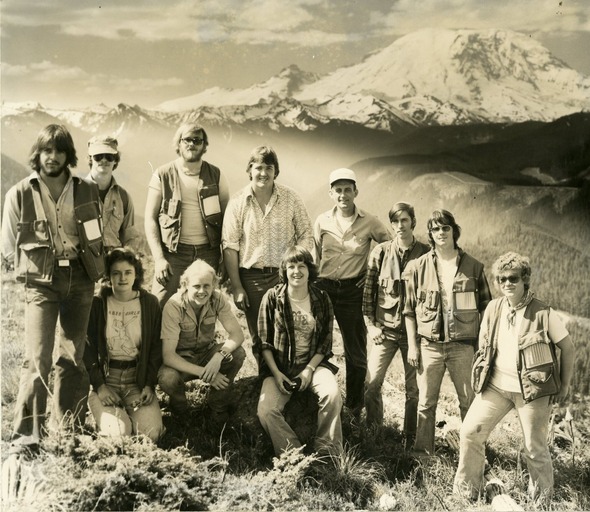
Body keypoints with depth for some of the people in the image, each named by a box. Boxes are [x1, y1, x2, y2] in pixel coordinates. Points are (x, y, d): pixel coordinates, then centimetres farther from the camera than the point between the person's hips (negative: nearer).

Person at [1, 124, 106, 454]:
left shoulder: (87, 191, 3)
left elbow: (99, 237, 12)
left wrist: (95, 269, 6)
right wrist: (31, 269, 7)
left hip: (80, 278, 3)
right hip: (41, 282, -2)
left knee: (73, 356, 9)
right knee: (38, 358, -10)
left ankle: (68, 426, 21)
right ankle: (27, 433, -2)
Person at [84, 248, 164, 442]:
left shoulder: (150, 303, 3)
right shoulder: (97, 304, -2)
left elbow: (156, 348, 5)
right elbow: (87, 349, -2)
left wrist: (149, 384, -6)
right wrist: (99, 386, -11)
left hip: (138, 379, 2)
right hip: (105, 378, -1)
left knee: (151, 432, -19)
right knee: (118, 433, -23)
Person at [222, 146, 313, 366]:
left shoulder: (291, 198, 1)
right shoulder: (238, 202, -1)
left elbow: (305, 236, 4)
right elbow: (230, 246, -1)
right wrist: (236, 287, -4)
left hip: (285, 275, 0)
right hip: (251, 277, 1)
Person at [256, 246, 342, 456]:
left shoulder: (322, 299, 2)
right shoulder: (272, 297, -2)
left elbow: (326, 341, 3)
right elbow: (264, 341, 0)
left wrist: (309, 369, -10)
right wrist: (276, 373, -11)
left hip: (313, 363, 1)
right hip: (279, 366, 0)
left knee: (332, 394, -30)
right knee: (266, 410, -25)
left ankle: (327, 452, -14)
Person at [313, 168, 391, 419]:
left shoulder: (370, 223, -4)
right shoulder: (322, 222, 2)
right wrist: (312, 282, 8)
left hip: (353, 291, -1)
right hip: (323, 288, 2)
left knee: (356, 351, 6)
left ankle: (354, 408, 21)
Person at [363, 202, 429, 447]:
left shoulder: (426, 254, -1)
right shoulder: (380, 252, 2)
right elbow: (368, 291, 5)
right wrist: (371, 324, -1)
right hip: (385, 328, 1)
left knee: (414, 388, 7)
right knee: (371, 384, -4)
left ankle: (410, 440, 22)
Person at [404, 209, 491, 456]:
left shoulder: (473, 266, 0)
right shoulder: (419, 267, 1)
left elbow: (485, 307, 7)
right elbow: (410, 310, 4)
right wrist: (412, 345, 0)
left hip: (463, 345, 0)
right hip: (429, 345, 0)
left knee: (469, 402, 9)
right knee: (426, 403, 8)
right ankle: (423, 453, 20)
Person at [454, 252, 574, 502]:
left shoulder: (544, 313, -12)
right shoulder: (493, 308, 1)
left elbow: (567, 348, -2)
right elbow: (484, 344, 16)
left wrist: (564, 386, 0)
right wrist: (482, 374, 15)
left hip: (533, 388, -4)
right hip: (496, 385, 4)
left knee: (535, 448, 5)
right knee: (470, 431, -2)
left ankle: (542, 498, 30)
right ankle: (466, 490, 16)